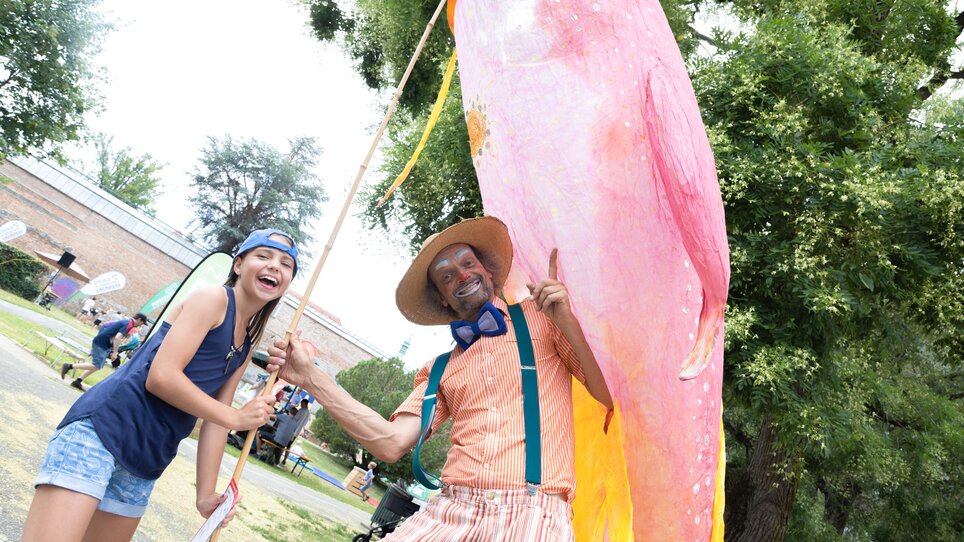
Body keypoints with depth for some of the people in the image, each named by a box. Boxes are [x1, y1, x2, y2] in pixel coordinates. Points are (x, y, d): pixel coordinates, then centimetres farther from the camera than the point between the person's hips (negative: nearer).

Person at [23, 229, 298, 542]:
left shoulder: (247, 346, 14)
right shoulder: (213, 298, -8)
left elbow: (214, 419, 13)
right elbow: (161, 376, -18)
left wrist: (206, 494, 7)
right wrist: (235, 418, -12)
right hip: (103, 430, -8)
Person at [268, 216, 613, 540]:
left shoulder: (541, 318, 8)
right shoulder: (440, 370, 17)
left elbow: (611, 397, 3)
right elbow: (392, 443, 6)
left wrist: (569, 324, -11)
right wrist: (310, 378, 5)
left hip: (533, 511, -3)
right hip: (451, 511, 3)